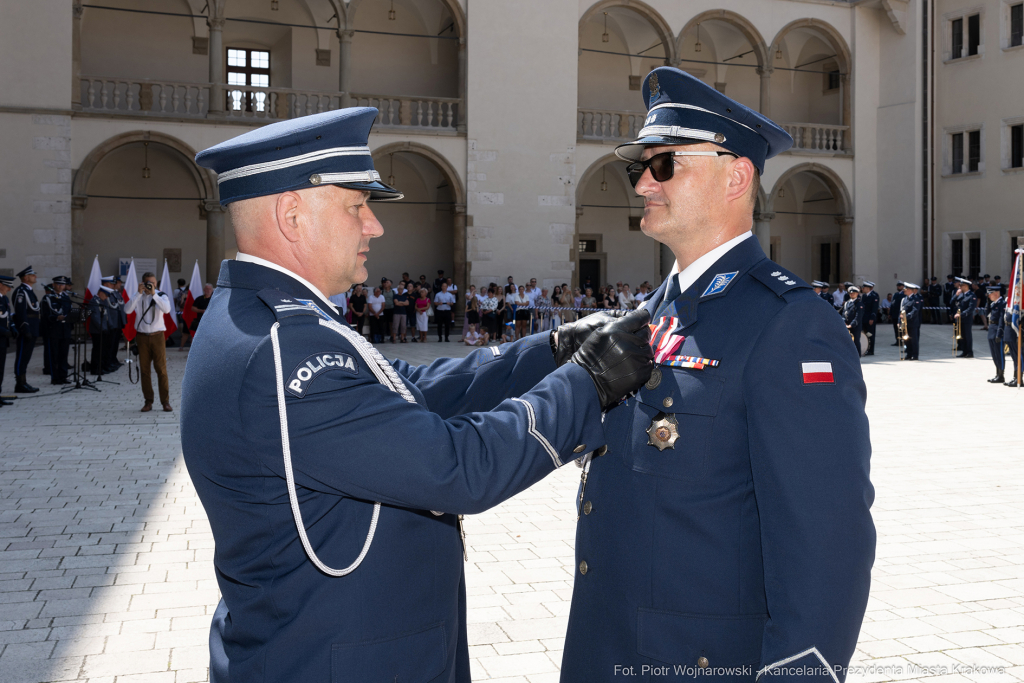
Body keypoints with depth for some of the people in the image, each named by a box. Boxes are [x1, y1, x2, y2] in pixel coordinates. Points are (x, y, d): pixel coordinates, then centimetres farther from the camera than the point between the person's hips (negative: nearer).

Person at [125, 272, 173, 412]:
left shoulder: (161, 296, 1)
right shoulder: (138, 297, 5)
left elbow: (167, 309, -19)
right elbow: (127, 310, -12)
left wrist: (154, 294, -23)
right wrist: (139, 293, -16)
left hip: (157, 336, -2)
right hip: (142, 336, 2)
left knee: (161, 369, -4)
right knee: (144, 370, 4)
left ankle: (165, 401, 1)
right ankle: (148, 401, 11)